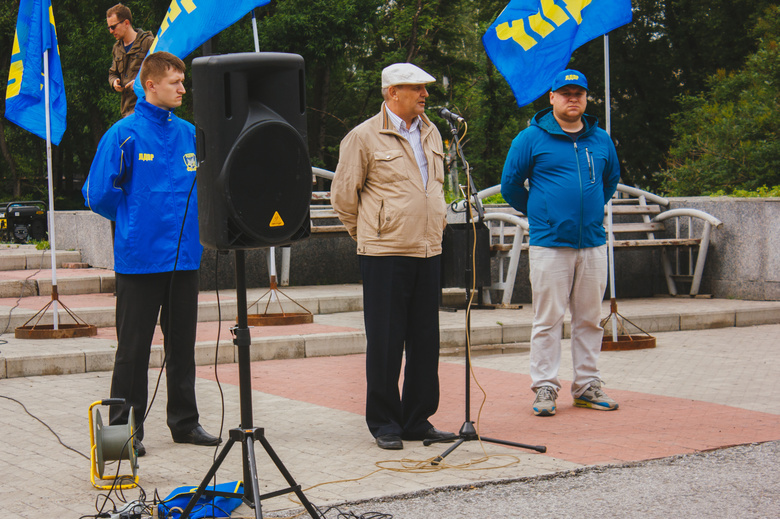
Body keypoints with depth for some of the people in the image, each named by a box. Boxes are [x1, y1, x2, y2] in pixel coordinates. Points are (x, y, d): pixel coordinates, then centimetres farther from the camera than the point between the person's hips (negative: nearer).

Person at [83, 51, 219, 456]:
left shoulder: (189, 134, 8)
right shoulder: (125, 134, -7)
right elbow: (98, 194, -5)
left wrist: (189, 223, 6)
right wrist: (134, 220, 4)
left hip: (184, 255, 5)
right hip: (140, 257, -5)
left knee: (182, 344, 12)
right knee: (133, 347, 1)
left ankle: (184, 422, 21)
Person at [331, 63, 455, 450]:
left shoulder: (431, 134, 14)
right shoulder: (364, 137, -6)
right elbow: (343, 195, -1)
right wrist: (368, 234, 6)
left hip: (428, 251, 6)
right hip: (384, 254, -6)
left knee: (425, 338, 8)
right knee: (385, 341, -2)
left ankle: (417, 420, 18)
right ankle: (384, 424, 9)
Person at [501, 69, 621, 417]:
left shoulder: (601, 140, 11)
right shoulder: (531, 138, -1)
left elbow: (611, 180, 27)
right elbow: (510, 184, 5)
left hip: (593, 243, 4)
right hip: (549, 244, -4)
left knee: (590, 318, 8)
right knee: (548, 319, -3)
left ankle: (587, 385, 16)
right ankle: (545, 388, 3)